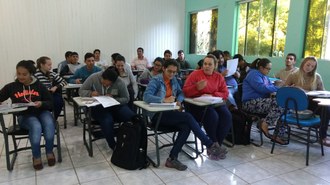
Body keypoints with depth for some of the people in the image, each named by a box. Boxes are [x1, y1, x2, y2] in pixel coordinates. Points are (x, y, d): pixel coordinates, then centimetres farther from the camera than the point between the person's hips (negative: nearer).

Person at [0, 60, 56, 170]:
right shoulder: (11, 87, 6)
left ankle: (49, 152, -8)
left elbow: (50, 103, 7)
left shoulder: (39, 86, 6)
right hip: (24, 116, -1)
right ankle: (36, 156, -11)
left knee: (49, 124, -33)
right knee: (36, 127, -35)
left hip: (42, 112, 1)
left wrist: (42, 103, -15)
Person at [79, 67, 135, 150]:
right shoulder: (93, 78, -10)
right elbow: (81, 91, 2)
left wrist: (114, 99, -22)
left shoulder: (120, 83, -12)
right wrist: (90, 93, -20)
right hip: (98, 107, -1)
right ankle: (113, 146, -14)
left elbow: (126, 99, -4)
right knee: (107, 121, -35)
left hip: (116, 106, 2)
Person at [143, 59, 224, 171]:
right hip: (157, 115, -6)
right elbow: (146, 96, -19)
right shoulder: (156, 81, -6)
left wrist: (179, 100, -5)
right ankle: (210, 145, -15)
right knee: (188, 117, -25)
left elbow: (181, 92, 20)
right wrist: (165, 100, -29)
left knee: (186, 127, -25)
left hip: (169, 113, 7)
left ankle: (172, 159, -19)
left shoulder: (173, 80, 14)